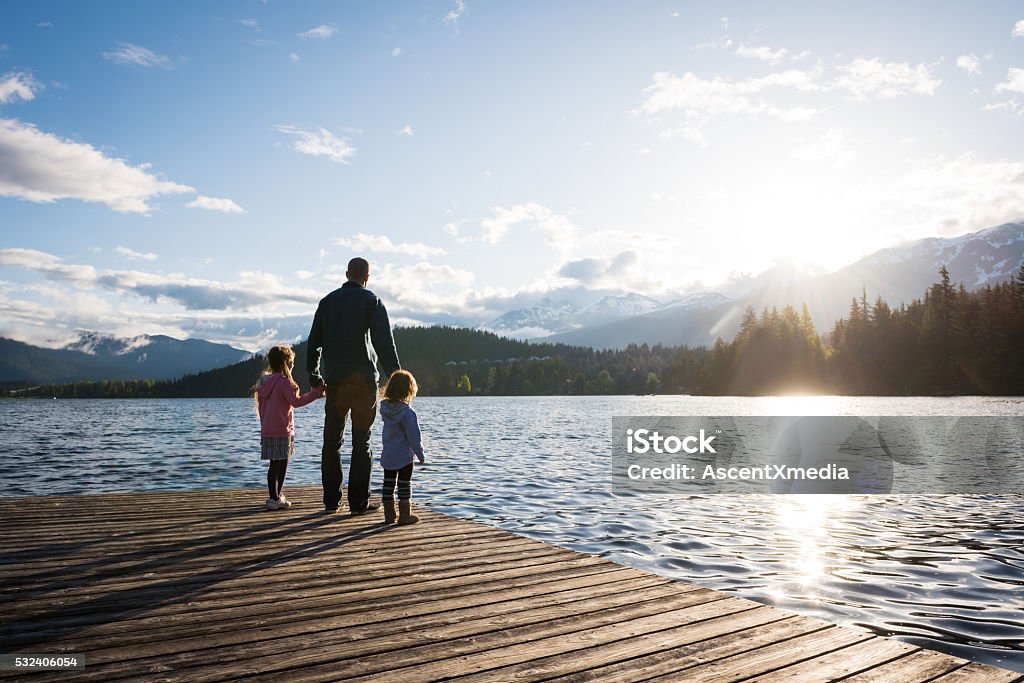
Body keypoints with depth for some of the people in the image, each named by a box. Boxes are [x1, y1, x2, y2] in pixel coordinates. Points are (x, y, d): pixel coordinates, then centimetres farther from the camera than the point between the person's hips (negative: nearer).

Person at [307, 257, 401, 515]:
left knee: (331, 442, 9)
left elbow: (314, 341, 14)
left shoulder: (327, 301, 11)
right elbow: (384, 342, -11)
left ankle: (331, 500, 12)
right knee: (361, 443, 1)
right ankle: (359, 501, 2)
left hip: (334, 380, 4)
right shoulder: (371, 301, -3)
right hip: (364, 379, -4)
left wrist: (314, 373, 24)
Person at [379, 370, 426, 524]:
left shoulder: (384, 407, -2)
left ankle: (389, 514, 20)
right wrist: (420, 454, -7)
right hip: (404, 456, -6)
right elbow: (413, 436, -17)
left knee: (388, 484, 12)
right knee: (404, 485, 3)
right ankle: (405, 515, 7)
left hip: (387, 455, 6)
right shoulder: (407, 412, -20)